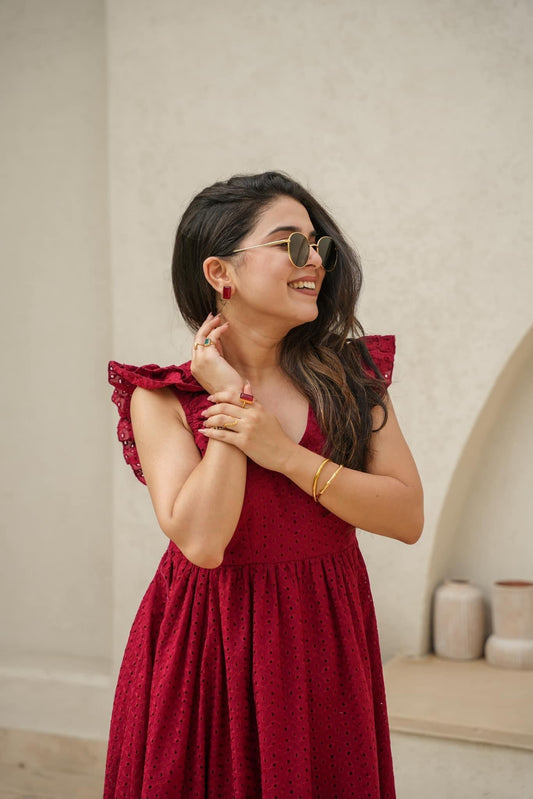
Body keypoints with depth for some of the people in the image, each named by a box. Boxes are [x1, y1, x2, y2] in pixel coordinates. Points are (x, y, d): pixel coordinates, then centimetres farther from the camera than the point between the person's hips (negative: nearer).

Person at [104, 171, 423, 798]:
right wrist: (233, 399, -15)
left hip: (328, 641, 3)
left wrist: (284, 453, -16)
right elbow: (201, 541, -19)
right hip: (210, 649, -2)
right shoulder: (162, 397, -6)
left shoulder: (349, 375, 1)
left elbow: (408, 517, -6)